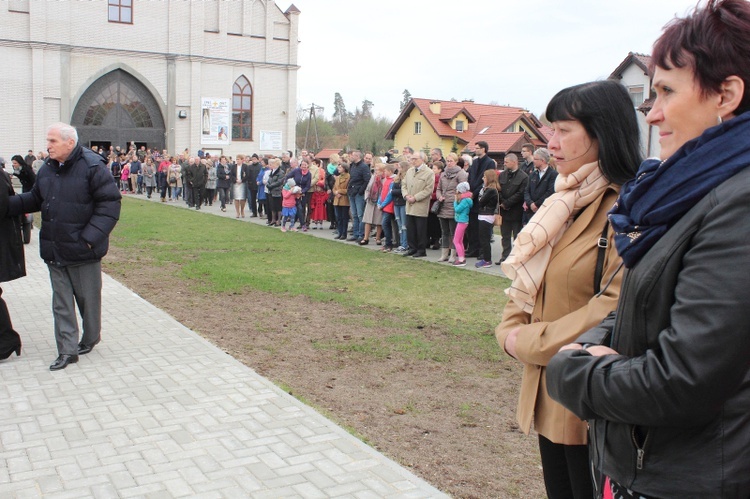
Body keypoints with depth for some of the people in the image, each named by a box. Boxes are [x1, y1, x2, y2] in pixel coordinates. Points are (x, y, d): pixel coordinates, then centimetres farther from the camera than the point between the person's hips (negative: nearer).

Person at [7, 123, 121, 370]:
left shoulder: (93, 167, -13)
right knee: (61, 302, 8)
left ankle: (91, 337, 33)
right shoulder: (47, 169, 7)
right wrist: (8, 204, 3)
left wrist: (90, 237, -20)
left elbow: (110, 203, -15)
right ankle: (67, 350, 16)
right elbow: (35, 199, 19)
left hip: (82, 250, -6)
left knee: (88, 298, 11)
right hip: (54, 252, 6)